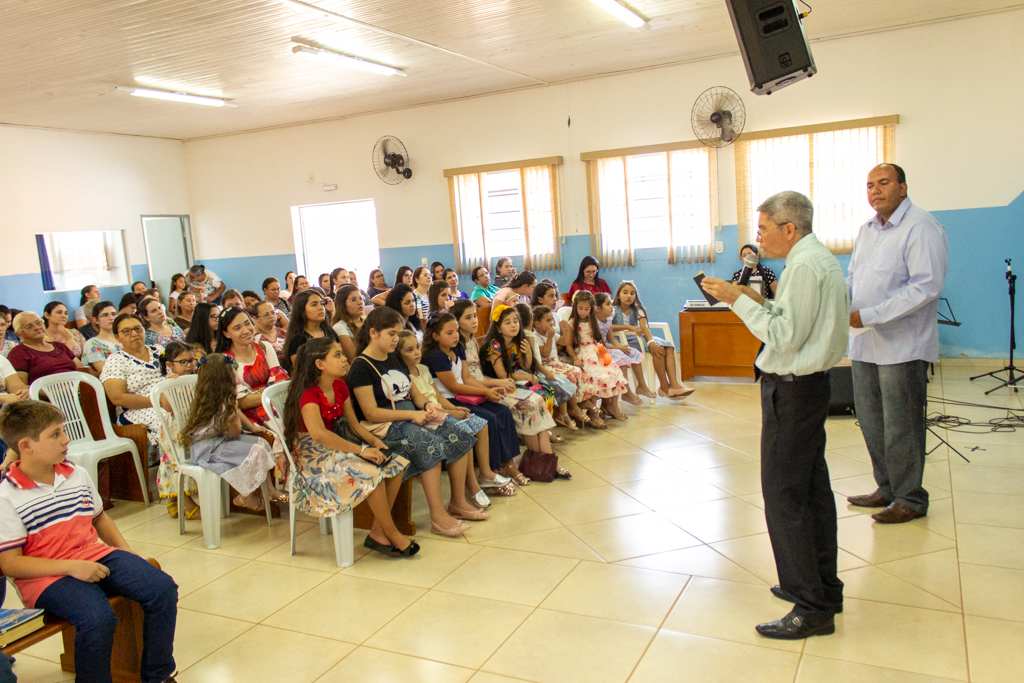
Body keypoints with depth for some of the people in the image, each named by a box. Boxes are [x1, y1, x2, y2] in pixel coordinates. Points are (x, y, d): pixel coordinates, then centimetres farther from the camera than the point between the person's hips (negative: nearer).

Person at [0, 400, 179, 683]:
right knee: (98, 618, -33)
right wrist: (71, 567, -21)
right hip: (48, 576, -6)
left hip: (96, 556, 6)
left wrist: (126, 552, 8)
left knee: (162, 588, -12)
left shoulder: (77, 475, 9)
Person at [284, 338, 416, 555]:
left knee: (396, 465, -10)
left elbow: (354, 423, 12)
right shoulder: (309, 393, -19)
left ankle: (377, 533, -7)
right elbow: (318, 433, -36)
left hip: (339, 446, 8)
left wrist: (375, 442, -8)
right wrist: (362, 450, -34)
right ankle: (392, 535, -12)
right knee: (371, 474, -30)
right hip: (314, 457, -8)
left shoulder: (340, 386, 7)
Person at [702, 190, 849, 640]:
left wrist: (739, 300, -17)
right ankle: (823, 587, 30)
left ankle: (811, 609, 2)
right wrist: (760, 302, 9)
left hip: (791, 389, -11)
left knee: (783, 494, -5)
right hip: (810, 384, 11)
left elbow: (786, 336, -21)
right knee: (812, 487, 17)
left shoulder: (804, 266, -17)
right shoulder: (822, 259, 16)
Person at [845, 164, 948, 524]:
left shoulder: (921, 227, -11)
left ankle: (910, 499, 15)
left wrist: (869, 315, -21)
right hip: (865, 344, 8)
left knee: (901, 426, 0)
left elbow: (927, 286, -20)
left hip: (902, 345, -8)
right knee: (870, 421, 14)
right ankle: (887, 489, 30)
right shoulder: (867, 230, 15)